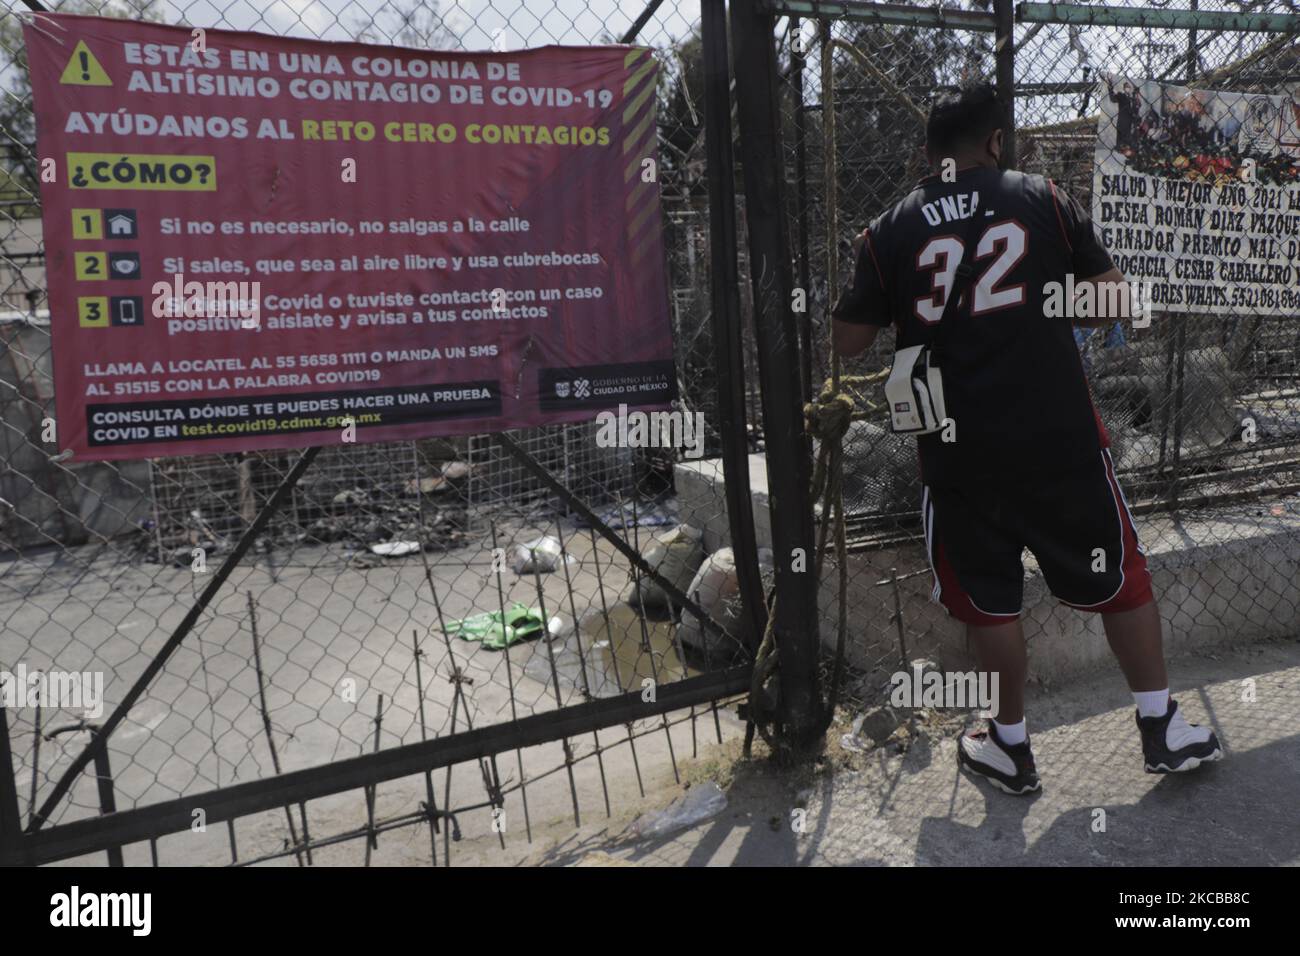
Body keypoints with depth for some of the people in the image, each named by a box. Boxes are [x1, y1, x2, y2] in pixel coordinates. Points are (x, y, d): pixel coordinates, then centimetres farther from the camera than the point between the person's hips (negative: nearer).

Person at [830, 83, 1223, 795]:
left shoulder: (889, 233, 1)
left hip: (958, 450, 0)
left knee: (988, 600, 13)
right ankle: (1162, 730, 27)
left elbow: (847, 342, 5)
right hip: (1059, 436, 0)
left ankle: (1010, 747, 25)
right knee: (1118, 577, 16)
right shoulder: (1043, 200, 1)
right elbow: (1114, 303, 2)